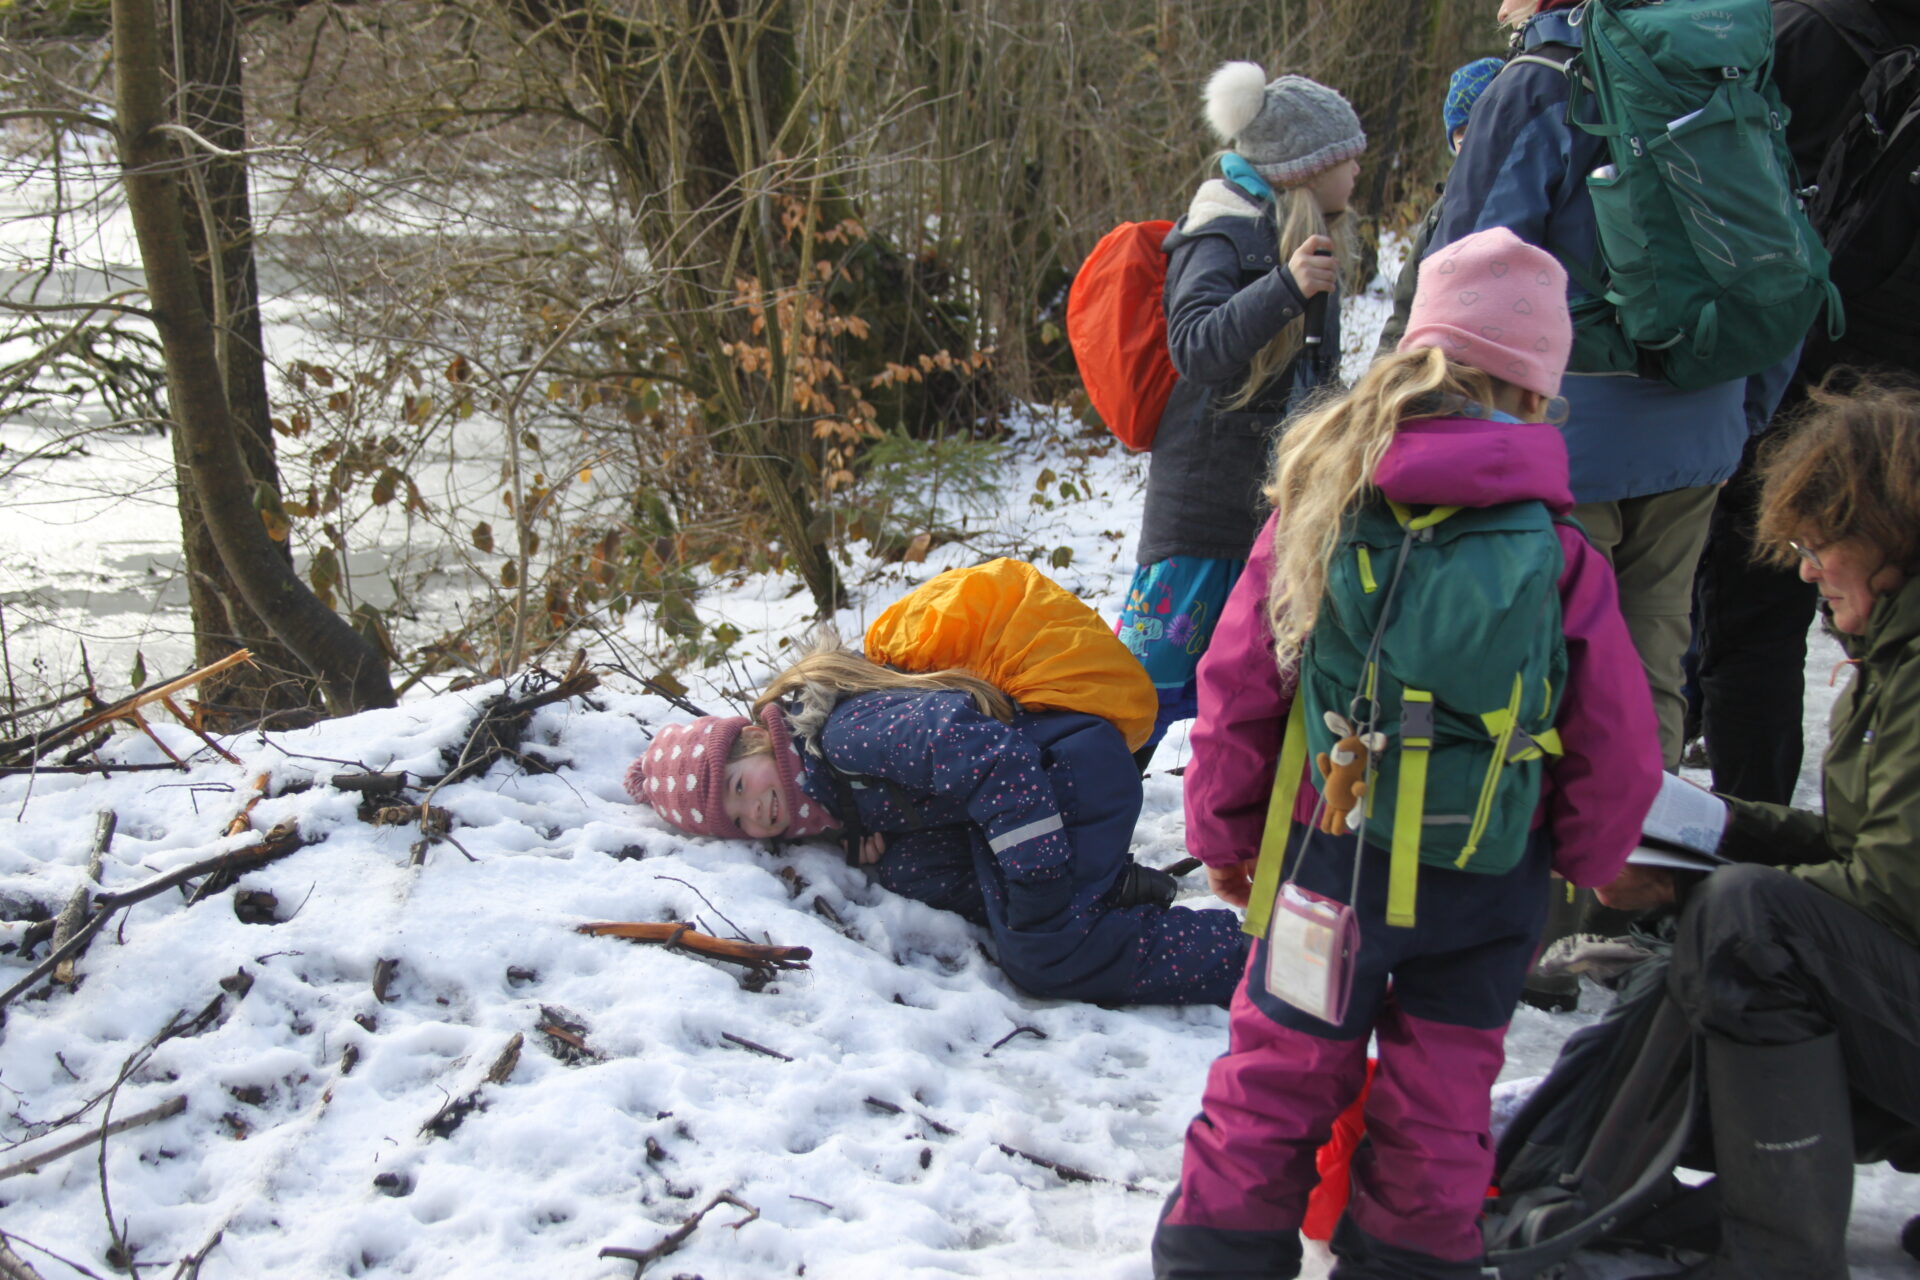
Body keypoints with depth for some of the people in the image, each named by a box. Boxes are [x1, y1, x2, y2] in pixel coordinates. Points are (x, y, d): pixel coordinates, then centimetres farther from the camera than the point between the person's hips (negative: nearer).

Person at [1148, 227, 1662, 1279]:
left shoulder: (1314, 507, -8)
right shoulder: (1560, 557, -12)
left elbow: (1236, 688, -3)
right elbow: (1618, 747, -7)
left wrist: (1226, 832, 11)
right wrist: (1583, 860, 12)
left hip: (1332, 851, 1)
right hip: (1492, 877, -1)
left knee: (1281, 1064, 13)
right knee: (1442, 1084, 14)